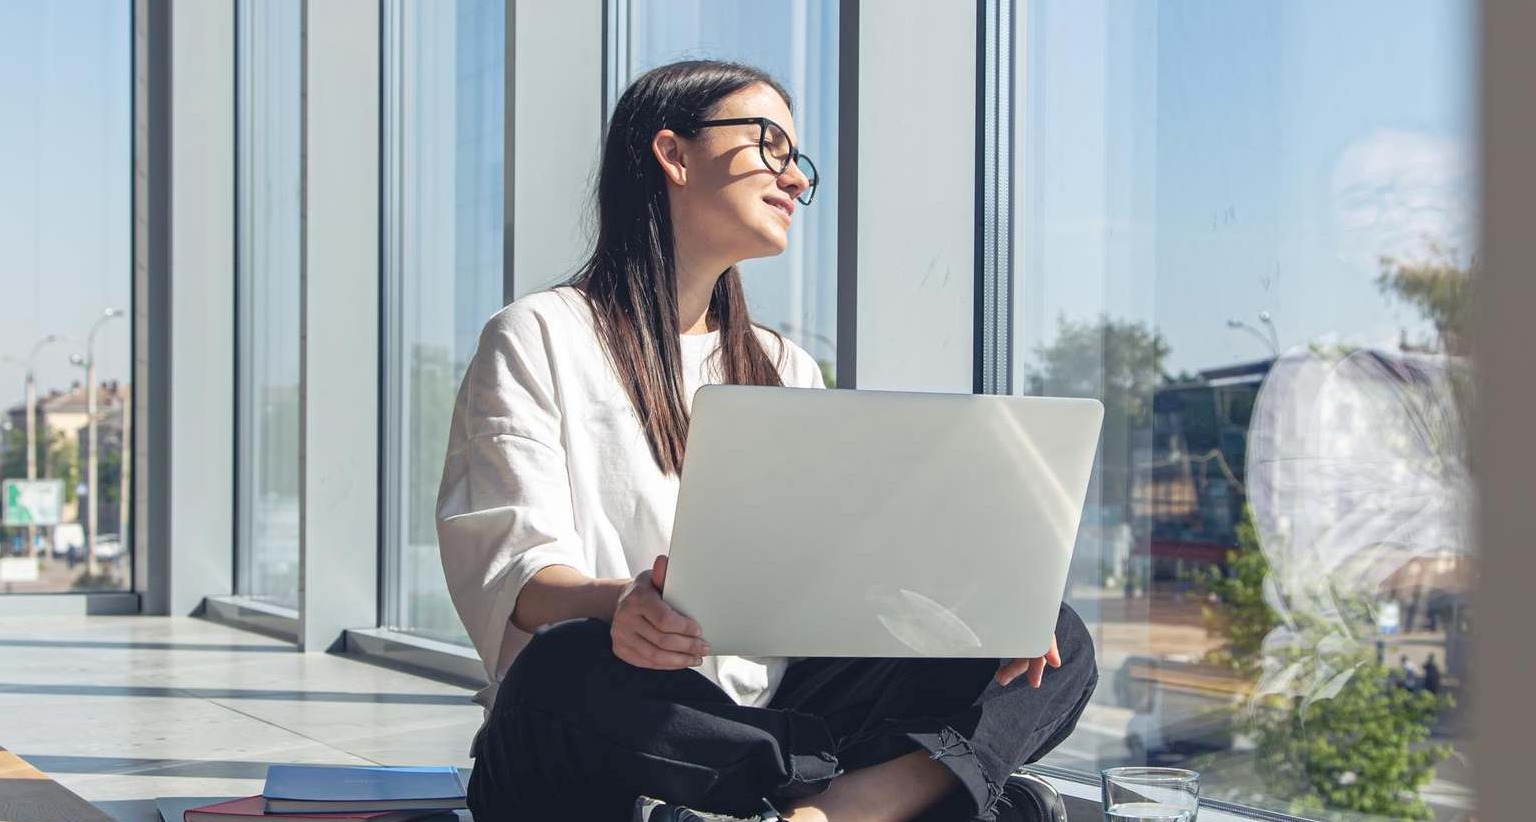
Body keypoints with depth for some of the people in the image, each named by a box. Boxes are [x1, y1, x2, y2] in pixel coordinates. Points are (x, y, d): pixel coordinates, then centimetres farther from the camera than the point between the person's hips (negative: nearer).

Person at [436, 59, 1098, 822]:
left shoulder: (787, 370, 24)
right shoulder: (537, 338, 6)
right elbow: (512, 565, -7)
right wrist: (613, 604, -31)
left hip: (772, 719, 5)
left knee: (1056, 639, -13)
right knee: (574, 671, -40)